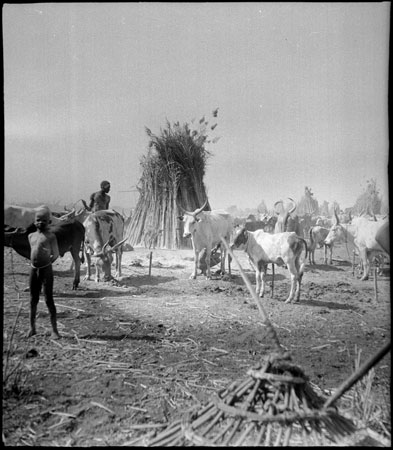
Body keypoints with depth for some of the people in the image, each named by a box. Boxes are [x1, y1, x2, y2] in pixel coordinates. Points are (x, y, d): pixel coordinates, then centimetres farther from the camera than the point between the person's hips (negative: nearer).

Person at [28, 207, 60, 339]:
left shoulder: (50, 236, -5)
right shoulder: (31, 236, 12)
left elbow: (56, 255, -1)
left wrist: (46, 262, 1)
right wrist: (35, 263, 14)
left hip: (46, 269, -5)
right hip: (33, 269, 5)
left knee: (49, 300, -4)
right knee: (33, 299, 11)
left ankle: (54, 330, 1)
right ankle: (32, 327, 23)